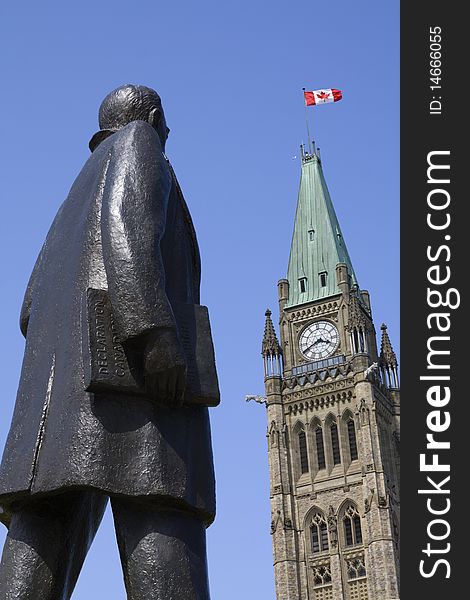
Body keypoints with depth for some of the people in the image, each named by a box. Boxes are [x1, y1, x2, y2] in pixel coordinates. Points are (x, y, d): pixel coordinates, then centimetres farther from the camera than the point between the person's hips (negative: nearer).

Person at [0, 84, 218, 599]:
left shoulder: (76, 201, 38)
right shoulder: (138, 142, 16)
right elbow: (127, 219, -8)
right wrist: (155, 332, -19)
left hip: (62, 369, 7)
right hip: (131, 357, -7)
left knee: (44, 524, -12)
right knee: (161, 519, -21)